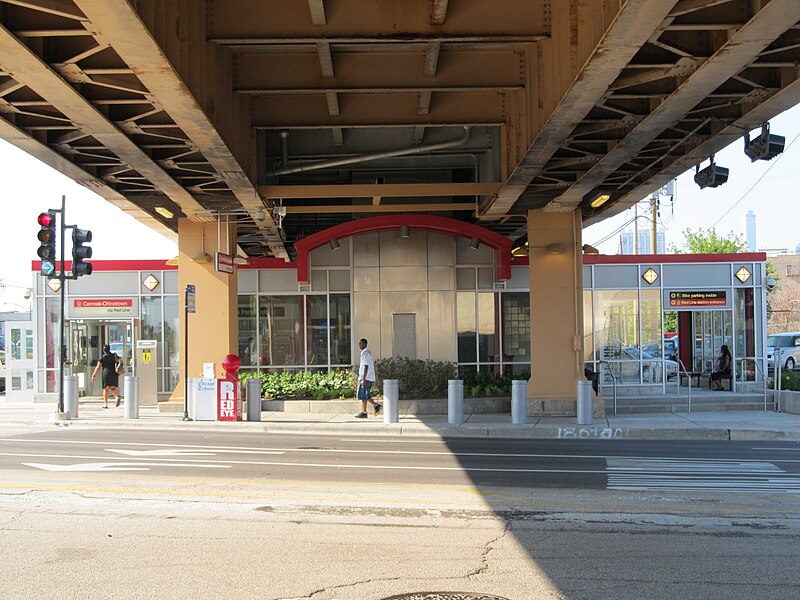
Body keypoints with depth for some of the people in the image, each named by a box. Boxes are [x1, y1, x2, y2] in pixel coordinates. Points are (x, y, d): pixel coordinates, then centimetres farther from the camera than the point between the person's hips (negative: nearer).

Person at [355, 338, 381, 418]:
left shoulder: (365, 353, -13)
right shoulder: (368, 352, 18)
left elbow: (366, 366, -20)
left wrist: (363, 379, -24)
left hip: (366, 378, -10)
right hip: (370, 378, 10)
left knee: (362, 395, -5)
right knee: (365, 395, 13)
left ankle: (364, 413, -2)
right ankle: (377, 406, 11)